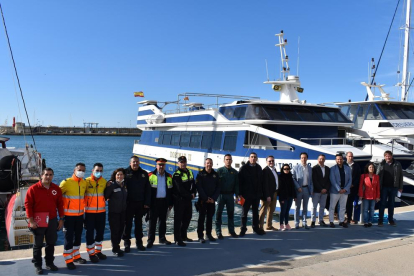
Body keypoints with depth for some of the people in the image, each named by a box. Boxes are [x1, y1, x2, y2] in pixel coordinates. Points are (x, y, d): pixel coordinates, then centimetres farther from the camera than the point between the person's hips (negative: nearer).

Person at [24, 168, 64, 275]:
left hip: (52, 221, 3)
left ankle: (49, 263, 26)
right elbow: (28, 205, -8)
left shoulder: (56, 188, 2)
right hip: (38, 222, -3)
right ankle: (37, 265, 21)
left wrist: (61, 219, 5)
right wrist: (31, 220, -12)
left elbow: (60, 204, 7)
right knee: (38, 244, 8)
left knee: (51, 243, 12)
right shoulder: (33, 189, -9)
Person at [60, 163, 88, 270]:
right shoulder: (66, 182, -14)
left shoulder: (84, 183, 4)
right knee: (69, 237, 0)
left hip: (80, 214, 6)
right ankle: (68, 260, 10)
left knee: (78, 236, 15)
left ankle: (76, 256, 30)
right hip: (69, 215, -6)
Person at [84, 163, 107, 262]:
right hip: (90, 212, -4)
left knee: (100, 232, 12)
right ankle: (91, 253, 13)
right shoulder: (86, 181, -8)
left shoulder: (104, 182, 4)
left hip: (101, 211, 4)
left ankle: (98, 251, 27)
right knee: (90, 233, 2)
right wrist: (84, 206, -7)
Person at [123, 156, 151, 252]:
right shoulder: (125, 173, -4)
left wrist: (147, 203, 0)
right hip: (128, 203, -3)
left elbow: (148, 189, 7)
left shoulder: (144, 174, 7)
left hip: (140, 203, 3)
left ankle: (139, 242, 23)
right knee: (128, 223, 2)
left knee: (139, 223, 13)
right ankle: (127, 243, 12)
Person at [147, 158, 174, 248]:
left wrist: (170, 203, 9)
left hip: (164, 202, 4)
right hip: (154, 202, -4)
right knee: (152, 221, 0)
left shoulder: (169, 177, 9)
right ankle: (150, 240, 6)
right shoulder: (151, 176, -4)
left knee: (163, 220, 12)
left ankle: (162, 238, 24)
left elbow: (171, 191, 12)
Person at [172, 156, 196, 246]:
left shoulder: (190, 172, 11)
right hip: (179, 200, -8)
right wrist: (190, 196, -13)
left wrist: (193, 193, -5)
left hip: (188, 199, 8)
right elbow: (180, 189, -19)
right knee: (178, 219, -2)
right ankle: (177, 239, 3)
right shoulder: (177, 174, -13)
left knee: (187, 217, 16)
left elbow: (193, 184, 14)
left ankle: (183, 236, 31)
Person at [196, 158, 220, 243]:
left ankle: (208, 234, 21)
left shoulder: (215, 175, 7)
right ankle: (200, 236, 4)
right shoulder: (200, 174, -3)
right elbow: (199, 187, -10)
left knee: (210, 217, 10)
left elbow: (218, 188, 5)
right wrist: (206, 198, -14)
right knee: (202, 217, 0)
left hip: (212, 200, 4)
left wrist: (214, 198, -7)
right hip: (202, 200, -3)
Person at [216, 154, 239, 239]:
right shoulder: (220, 170, -4)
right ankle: (218, 232, 8)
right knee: (219, 213, 2)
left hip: (230, 195, 3)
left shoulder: (235, 172, 6)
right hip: (221, 195, -3)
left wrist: (237, 195, 0)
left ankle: (231, 230, 19)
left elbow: (236, 184, 7)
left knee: (231, 213, 9)